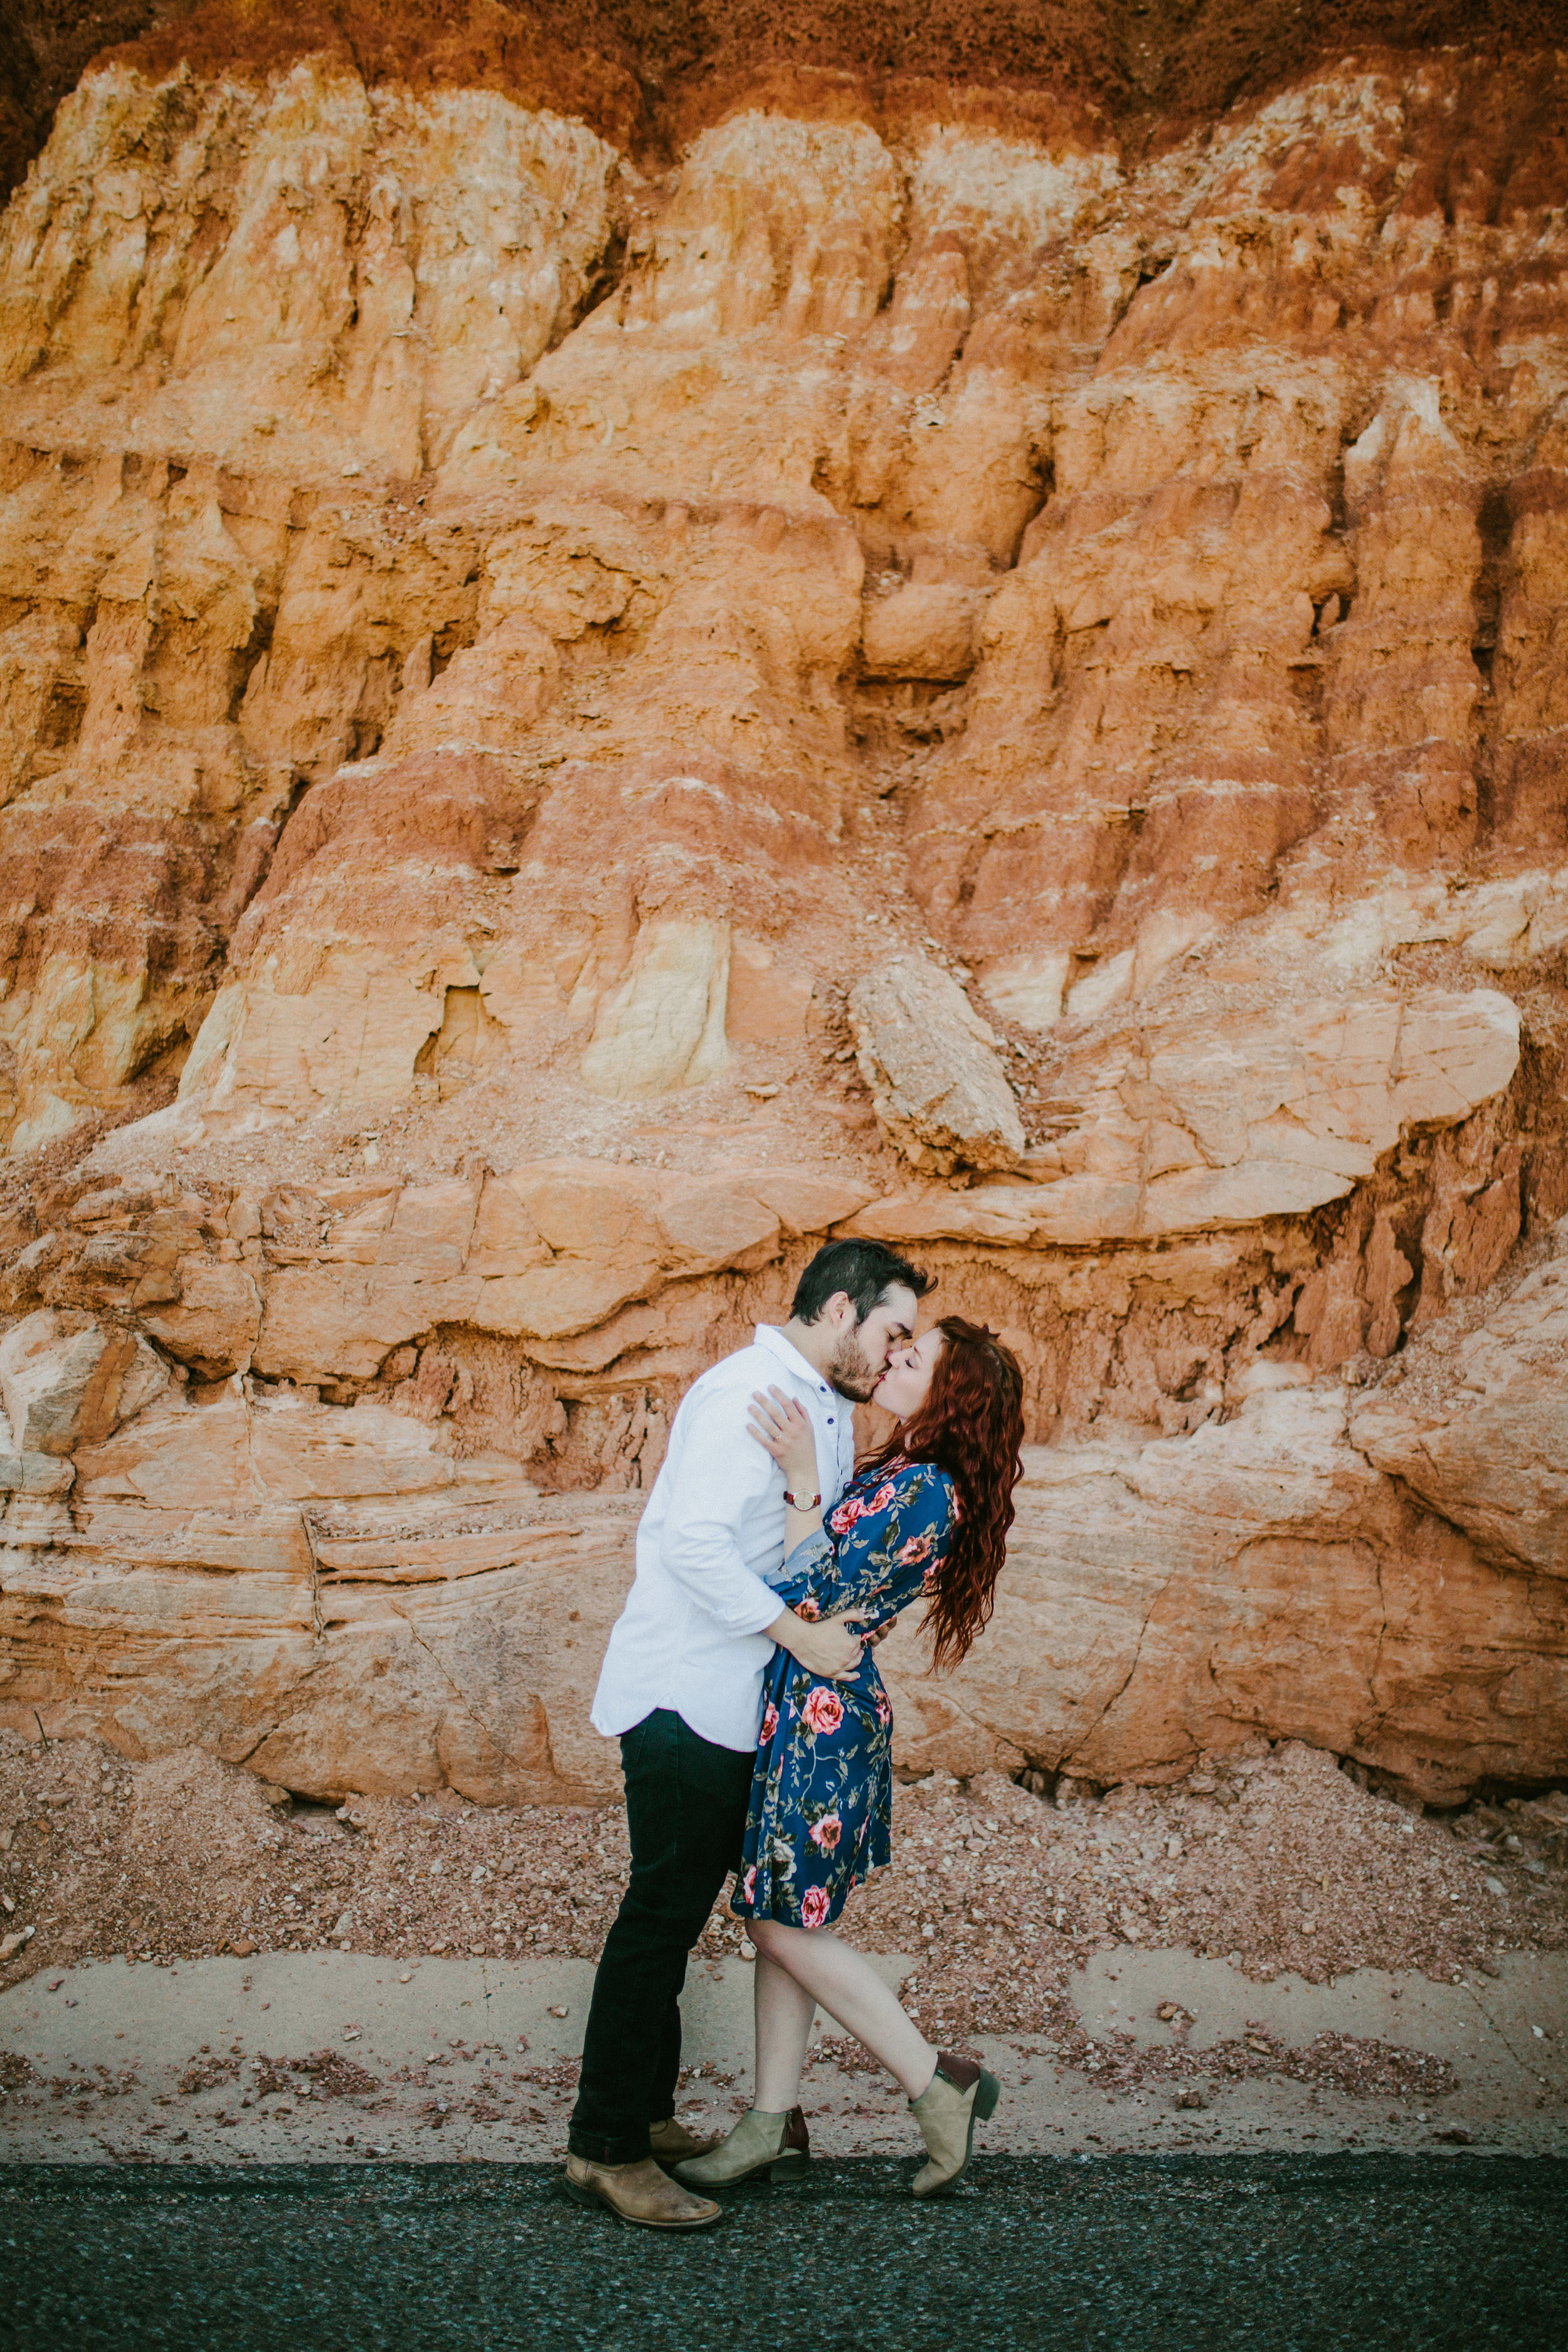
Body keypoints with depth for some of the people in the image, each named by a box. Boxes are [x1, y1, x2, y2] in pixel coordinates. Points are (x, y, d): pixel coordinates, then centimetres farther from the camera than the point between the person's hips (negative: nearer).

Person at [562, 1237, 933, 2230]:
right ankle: (606, 2148, 4)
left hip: (735, 1700, 10)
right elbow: (695, 1540, -25)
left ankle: (644, 2116, 27)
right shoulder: (749, 1391, -17)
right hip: (685, 1692, -10)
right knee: (666, 1908, -5)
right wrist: (802, 1636, -21)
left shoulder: (831, 1410, 15)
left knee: (680, 1906, 16)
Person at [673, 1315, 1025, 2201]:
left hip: (821, 1716, -10)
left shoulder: (922, 1491, -20)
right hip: (810, 1708, 10)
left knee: (785, 1924, 1)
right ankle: (776, 2121, 25)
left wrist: (803, 1480, -24)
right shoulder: (901, 1476, 10)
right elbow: (828, 1578, 18)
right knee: (783, 1916, 14)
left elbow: (814, 1598, -22)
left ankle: (940, 2081, 12)